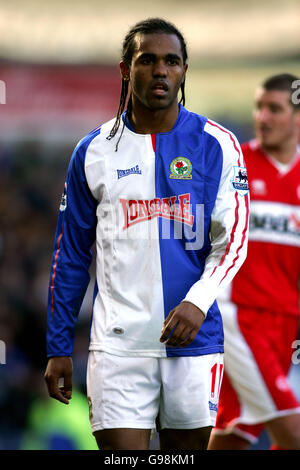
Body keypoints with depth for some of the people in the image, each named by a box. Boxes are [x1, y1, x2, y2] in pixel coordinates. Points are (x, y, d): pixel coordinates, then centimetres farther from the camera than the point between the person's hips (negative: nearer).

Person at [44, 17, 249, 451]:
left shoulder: (217, 145, 2)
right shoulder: (94, 151, 6)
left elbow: (233, 239, -2)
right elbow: (70, 256, 10)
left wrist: (198, 302, -20)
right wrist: (59, 347, 7)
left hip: (194, 337, 0)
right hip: (118, 345, 0)